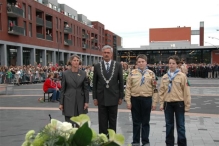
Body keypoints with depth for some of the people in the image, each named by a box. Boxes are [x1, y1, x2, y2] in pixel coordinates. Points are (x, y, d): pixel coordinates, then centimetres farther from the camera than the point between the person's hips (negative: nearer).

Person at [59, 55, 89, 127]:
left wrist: (86, 102, -1)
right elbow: (62, 89, 1)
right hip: (69, 100, -1)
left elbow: (86, 88, 4)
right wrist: (61, 103, -1)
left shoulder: (83, 73, 2)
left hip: (80, 100, 2)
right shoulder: (65, 73, -1)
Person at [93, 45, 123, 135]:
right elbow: (94, 83, 4)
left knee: (113, 121, 9)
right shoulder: (97, 66, 2)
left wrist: (121, 97, 0)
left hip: (113, 97, 0)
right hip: (101, 98, 1)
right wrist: (94, 97, 0)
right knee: (102, 122, 7)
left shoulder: (118, 65, 0)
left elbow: (121, 82, 2)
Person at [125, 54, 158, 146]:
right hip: (135, 99, 0)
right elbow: (128, 88, 1)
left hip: (147, 99, 0)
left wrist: (154, 102, -1)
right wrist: (128, 101, -4)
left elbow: (154, 89, 3)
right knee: (136, 122, 10)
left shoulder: (151, 74, 3)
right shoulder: (132, 73, 2)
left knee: (145, 122, 9)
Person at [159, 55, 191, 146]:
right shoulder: (164, 77, 5)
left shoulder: (182, 76, -5)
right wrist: (161, 103, 3)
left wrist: (187, 105, -5)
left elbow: (186, 91, -5)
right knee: (169, 125, 12)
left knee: (180, 125, 4)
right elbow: (161, 91, 8)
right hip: (168, 103, 3)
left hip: (179, 103, -3)